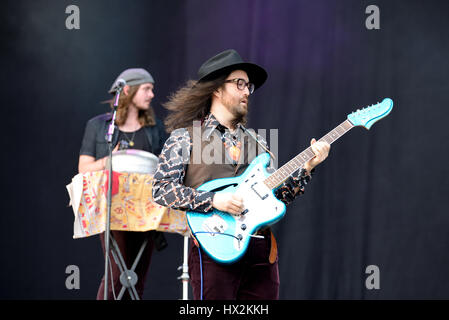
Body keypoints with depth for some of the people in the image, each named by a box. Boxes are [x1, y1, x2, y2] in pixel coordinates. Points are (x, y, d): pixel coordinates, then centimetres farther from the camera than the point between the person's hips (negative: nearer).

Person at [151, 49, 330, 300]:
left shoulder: (256, 142, 21)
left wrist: (307, 167, 4)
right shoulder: (185, 137, 3)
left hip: (261, 250, 5)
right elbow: (161, 189, -5)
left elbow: (278, 195, 18)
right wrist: (213, 200, -15)